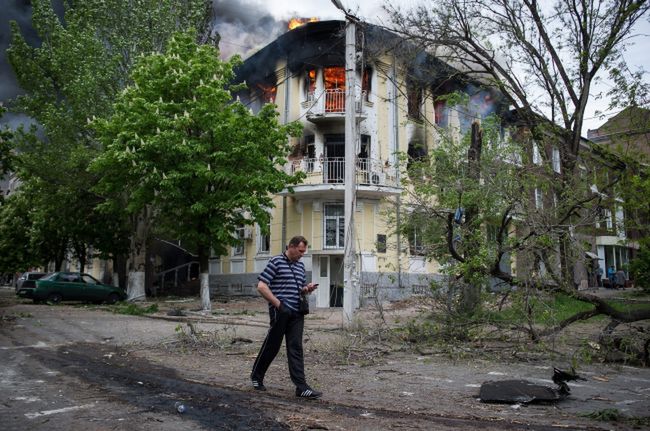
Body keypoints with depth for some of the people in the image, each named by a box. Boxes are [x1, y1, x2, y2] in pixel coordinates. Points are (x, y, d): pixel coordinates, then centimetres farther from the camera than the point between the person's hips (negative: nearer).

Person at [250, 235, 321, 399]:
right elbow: (261, 286, -11)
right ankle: (256, 376, 28)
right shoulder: (276, 262, -6)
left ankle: (301, 387, 0)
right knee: (272, 346, 6)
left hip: (296, 313, 6)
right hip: (280, 312, -6)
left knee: (296, 348, 2)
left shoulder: (300, 265, 15)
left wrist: (307, 288, 3)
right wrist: (278, 304, -14)